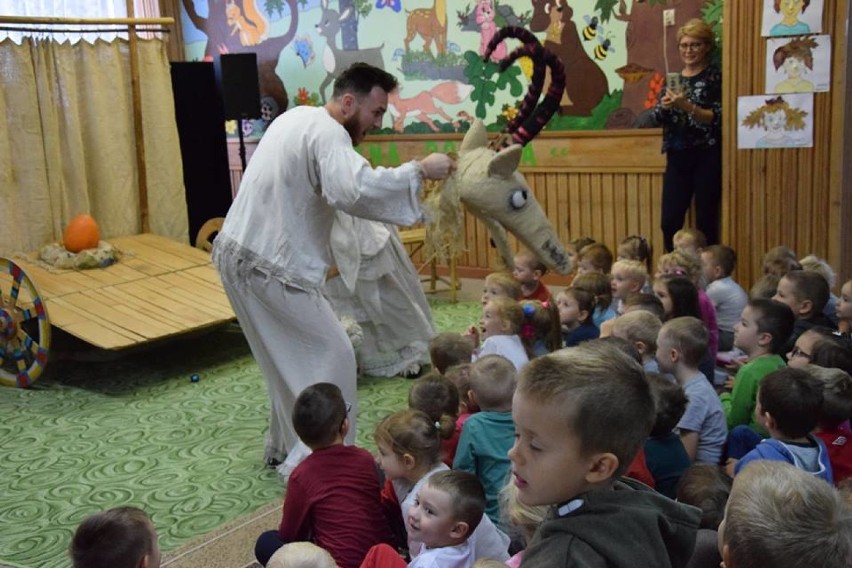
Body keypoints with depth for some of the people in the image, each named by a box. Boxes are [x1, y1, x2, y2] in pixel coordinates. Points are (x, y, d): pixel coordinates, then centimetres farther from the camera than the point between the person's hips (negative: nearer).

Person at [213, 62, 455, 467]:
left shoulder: (298, 118, 13)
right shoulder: (327, 133, -19)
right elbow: (355, 189, -38)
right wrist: (418, 170, -29)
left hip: (241, 255, 10)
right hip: (268, 267, -10)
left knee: (291, 358, 21)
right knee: (333, 359, -3)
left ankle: (285, 447, 33)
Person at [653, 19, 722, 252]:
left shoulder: (716, 76, -2)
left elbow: (717, 118, -11)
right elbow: (657, 118, 10)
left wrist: (687, 106, -23)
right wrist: (664, 106, -11)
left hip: (707, 157, -5)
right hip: (677, 158, 5)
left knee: (706, 223, 0)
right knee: (669, 222, 2)